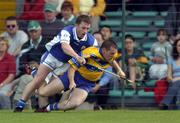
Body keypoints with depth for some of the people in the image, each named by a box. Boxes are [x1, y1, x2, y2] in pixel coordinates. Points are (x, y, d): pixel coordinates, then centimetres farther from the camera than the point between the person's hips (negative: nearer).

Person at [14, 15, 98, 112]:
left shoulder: (90, 40, -19)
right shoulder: (67, 31, -34)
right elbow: (64, 46, -53)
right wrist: (77, 57, -69)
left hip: (67, 62, 5)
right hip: (53, 56, -5)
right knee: (38, 80, -12)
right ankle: (19, 106, -8)